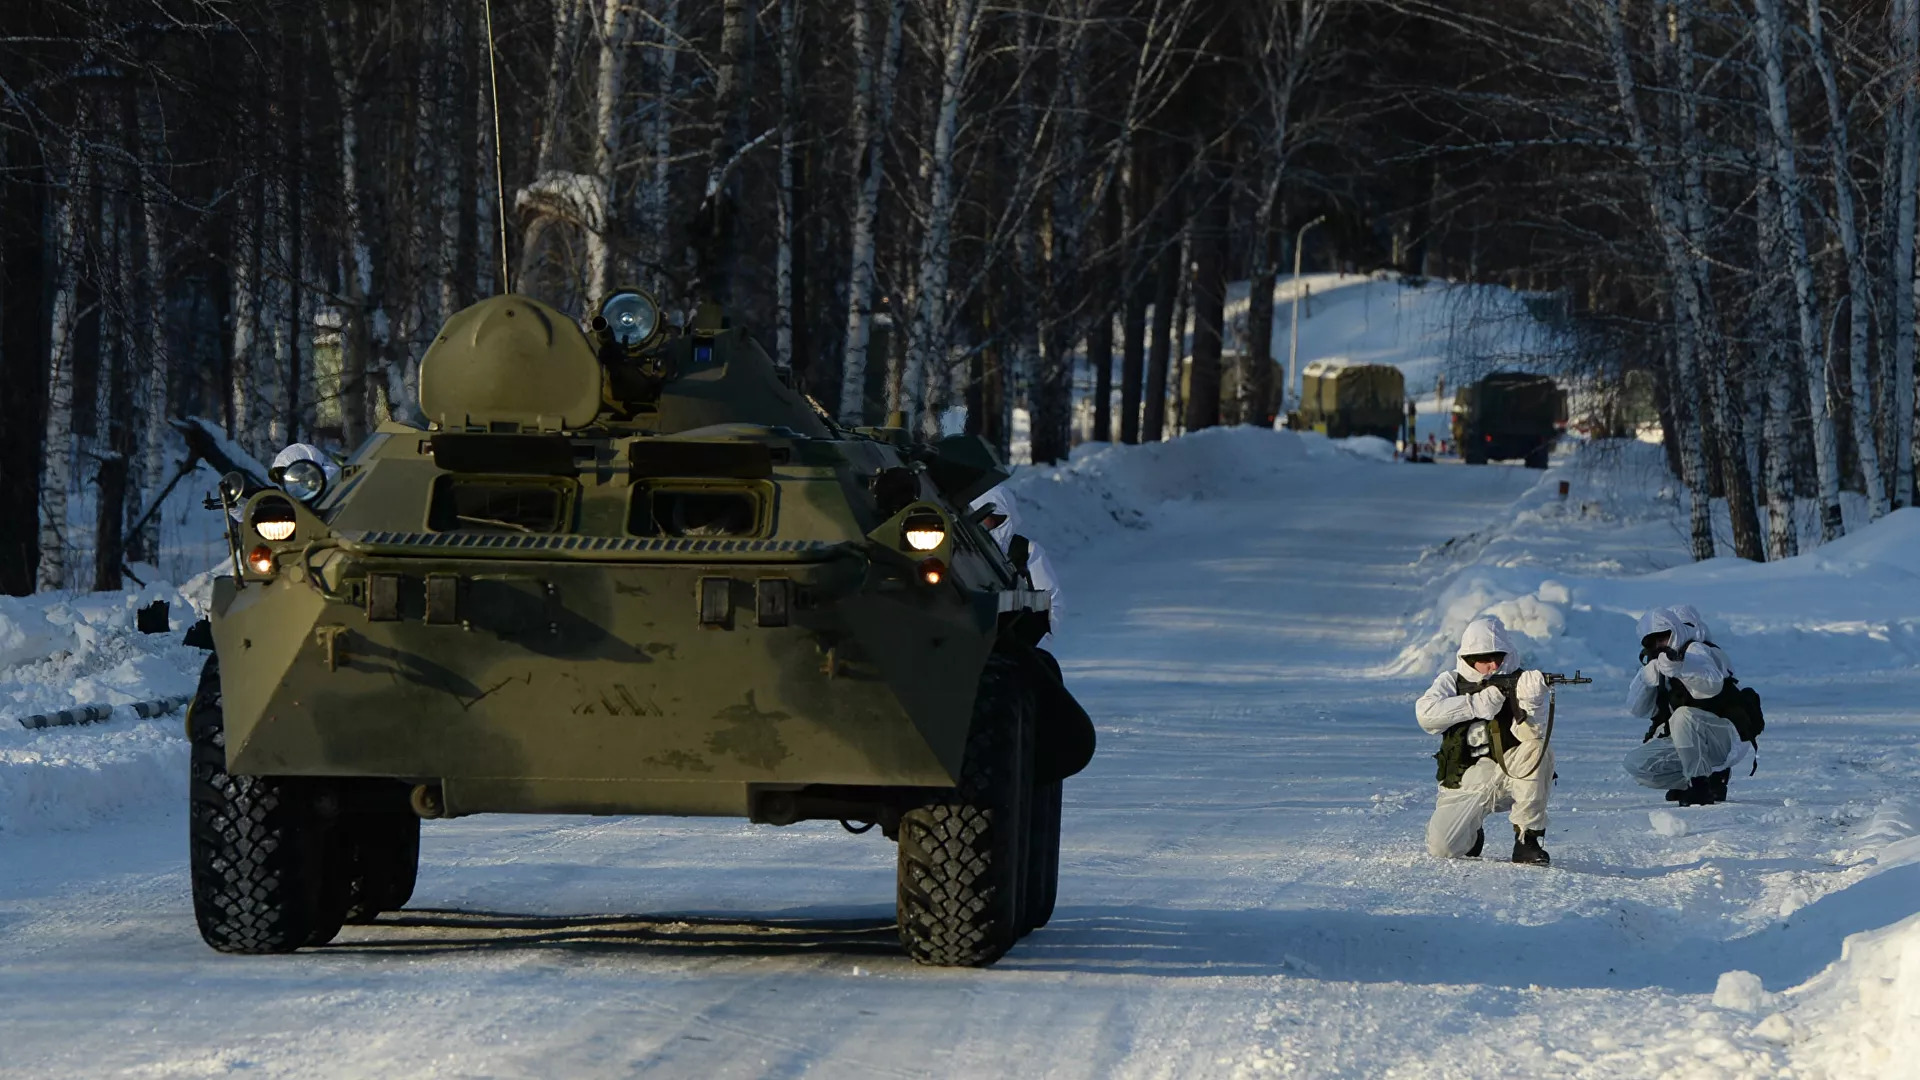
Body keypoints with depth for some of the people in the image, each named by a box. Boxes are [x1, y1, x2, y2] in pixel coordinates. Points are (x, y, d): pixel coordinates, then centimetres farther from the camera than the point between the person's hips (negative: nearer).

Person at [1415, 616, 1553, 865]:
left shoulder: (1520, 683, -2)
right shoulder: (1451, 682, 3)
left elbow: (1530, 734, -18)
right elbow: (1426, 713, -18)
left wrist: (1529, 699, -39)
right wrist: (1479, 703, -25)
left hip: (1511, 774, -1)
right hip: (1466, 782, 1)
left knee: (1537, 748, -32)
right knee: (1441, 849, -21)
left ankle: (1527, 839, -20)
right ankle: (1472, 833, 19)